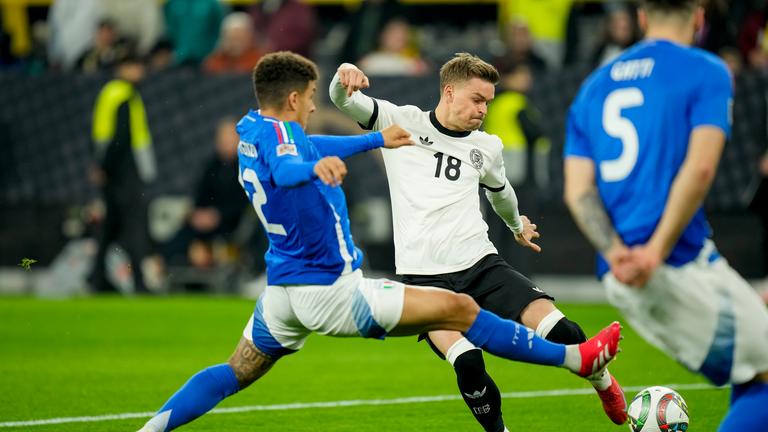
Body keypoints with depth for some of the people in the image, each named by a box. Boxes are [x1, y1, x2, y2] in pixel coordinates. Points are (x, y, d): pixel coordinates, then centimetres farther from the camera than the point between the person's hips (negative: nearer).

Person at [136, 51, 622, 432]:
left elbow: (309, 148, 29)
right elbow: (285, 168, -42)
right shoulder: (276, 131, -18)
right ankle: (575, 358, -1)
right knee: (459, 309, -5)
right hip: (330, 290, -9)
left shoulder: (251, 129, 11)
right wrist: (316, 167, -64)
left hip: (280, 294, 9)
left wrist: (377, 140, 38)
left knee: (233, 375, 19)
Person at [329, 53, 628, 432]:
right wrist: (346, 77, -29)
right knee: (468, 365, -28)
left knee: (561, 331, -15)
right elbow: (345, 101, -5)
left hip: (480, 263, 3)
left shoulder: (487, 148, 15)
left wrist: (516, 224, 54)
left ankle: (603, 384, 16)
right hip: (424, 276, -3)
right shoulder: (402, 122, 4)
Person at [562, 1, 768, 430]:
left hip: (620, 279, 7)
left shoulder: (594, 86, 18)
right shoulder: (706, 72, -1)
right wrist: (656, 252, -18)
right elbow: (699, 167, -16)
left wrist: (615, 253, -6)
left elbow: (578, 191, 7)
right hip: (683, 264, -7)